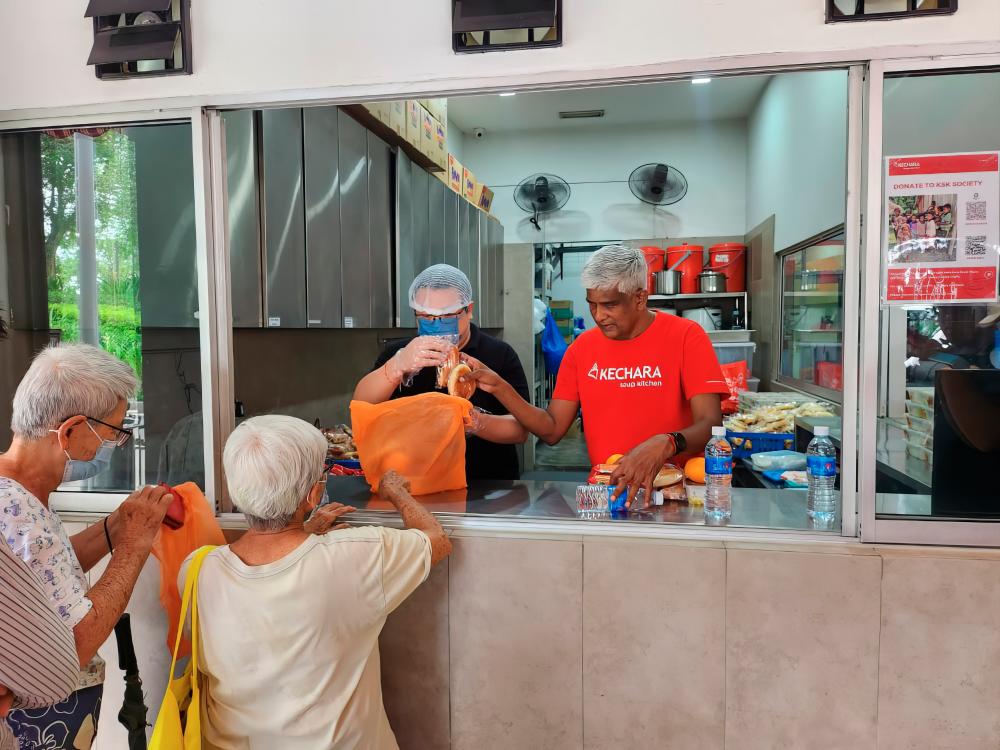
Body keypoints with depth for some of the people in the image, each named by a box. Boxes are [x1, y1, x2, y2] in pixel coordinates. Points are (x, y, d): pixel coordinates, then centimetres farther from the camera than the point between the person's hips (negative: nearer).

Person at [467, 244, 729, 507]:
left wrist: (665, 444, -33)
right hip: (603, 492, 3)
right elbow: (553, 429, 6)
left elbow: (711, 425, -13)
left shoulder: (686, 336, -6)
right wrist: (499, 387, -5)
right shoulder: (581, 347, 6)